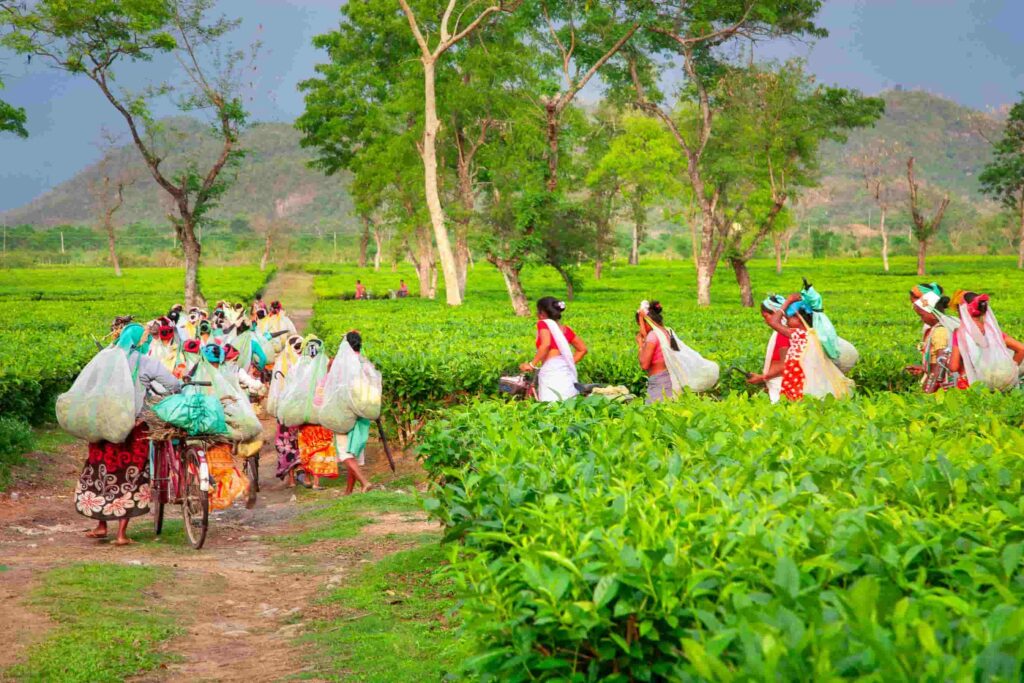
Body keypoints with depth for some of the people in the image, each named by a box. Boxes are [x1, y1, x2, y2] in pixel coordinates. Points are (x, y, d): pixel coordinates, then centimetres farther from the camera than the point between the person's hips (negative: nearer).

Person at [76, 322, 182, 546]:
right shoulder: (147, 363, -5)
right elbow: (174, 385, -5)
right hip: (133, 426, -3)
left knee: (101, 472, 16)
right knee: (129, 476, 5)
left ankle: (101, 525, 22)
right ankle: (122, 533, 5)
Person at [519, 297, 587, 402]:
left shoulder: (544, 323, 4)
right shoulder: (565, 329, 22)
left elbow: (546, 344, -15)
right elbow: (582, 349, 25)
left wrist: (532, 364, -9)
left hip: (551, 369, -7)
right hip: (567, 369, 7)